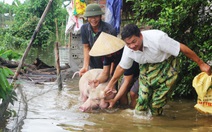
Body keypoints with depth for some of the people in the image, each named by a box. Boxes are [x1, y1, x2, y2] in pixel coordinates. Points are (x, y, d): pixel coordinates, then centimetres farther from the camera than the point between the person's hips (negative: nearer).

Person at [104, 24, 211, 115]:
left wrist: (201, 64, -22)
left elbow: (182, 48, -27)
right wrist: (110, 84, 9)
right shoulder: (128, 49, -17)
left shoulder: (157, 38, -35)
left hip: (166, 65, -4)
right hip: (146, 67, 4)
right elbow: (121, 67, 3)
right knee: (142, 97, -6)